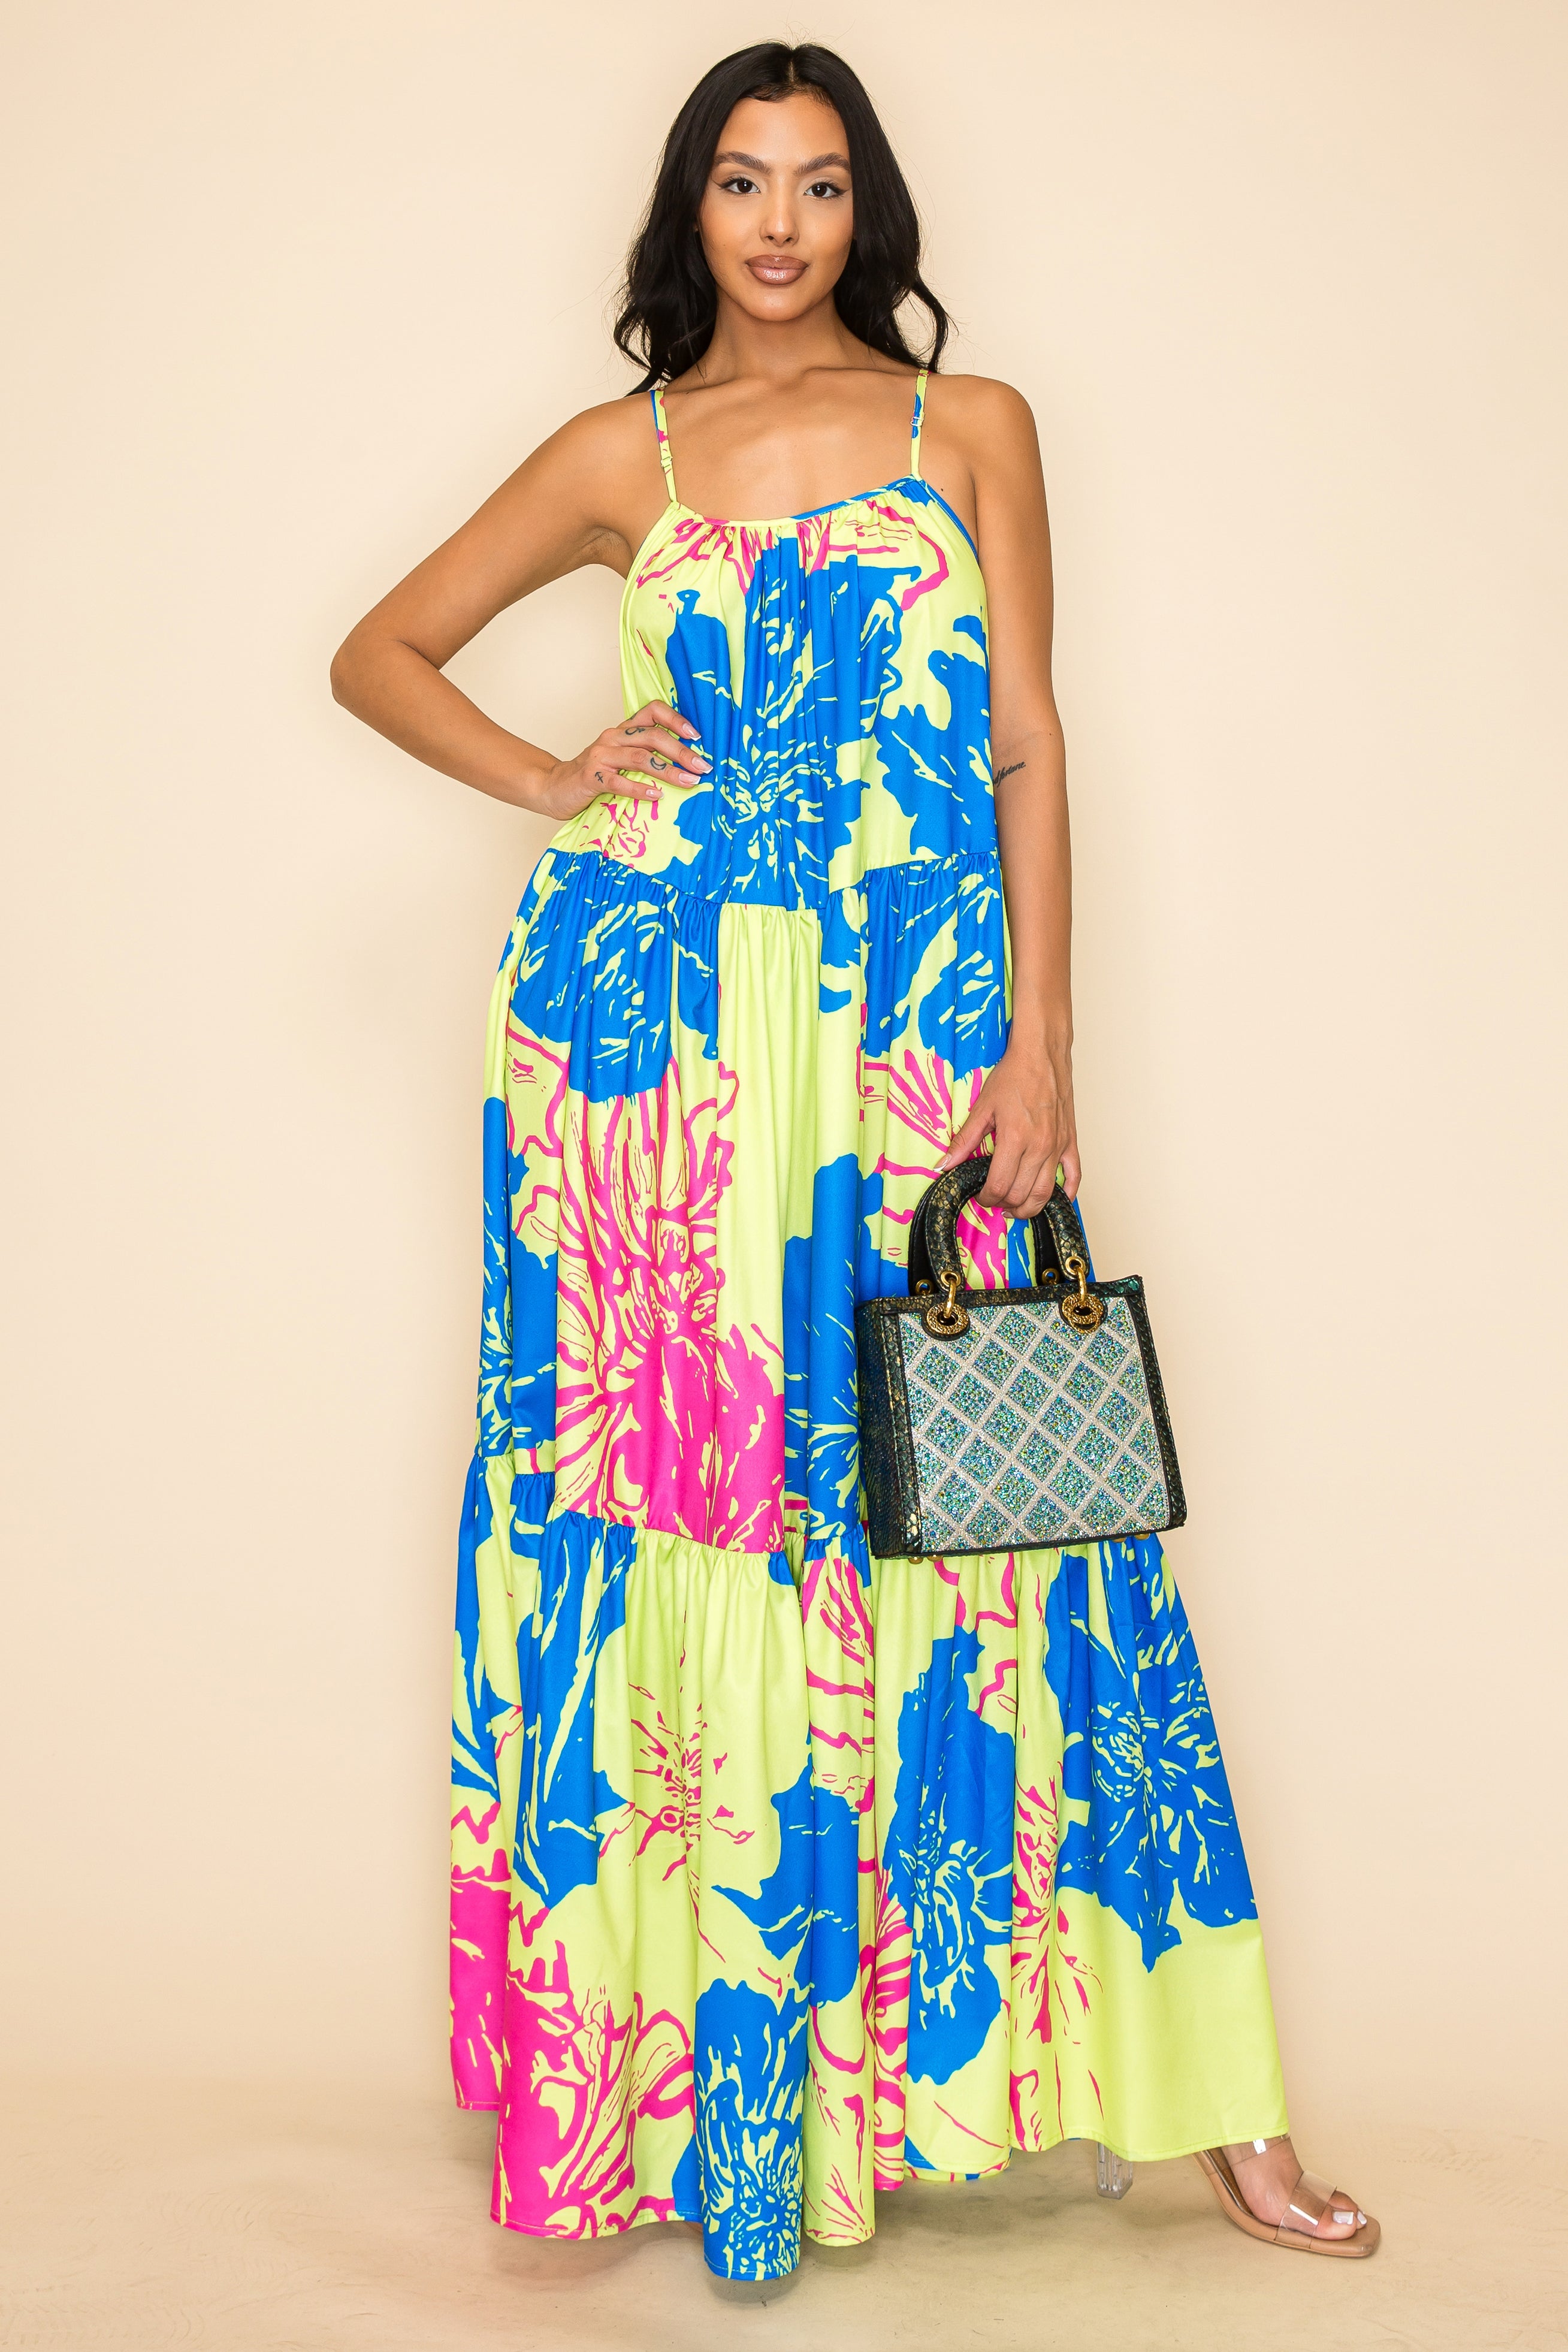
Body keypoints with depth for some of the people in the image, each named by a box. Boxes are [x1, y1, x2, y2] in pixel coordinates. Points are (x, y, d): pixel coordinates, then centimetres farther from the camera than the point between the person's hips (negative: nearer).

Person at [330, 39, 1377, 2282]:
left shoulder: (972, 427, 11)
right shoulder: (624, 455, 12)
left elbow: (1029, 748, 5)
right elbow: (379, 652, 19)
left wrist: (1037, 1044, -4)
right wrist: (552, 786, 2)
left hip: (917, 1024, 0)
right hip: (662, 1020, 1)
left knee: (967, 1505, 0)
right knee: (682, 1495, 2)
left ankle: (1198, 2092, 10)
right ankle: (692, 2063, 19)